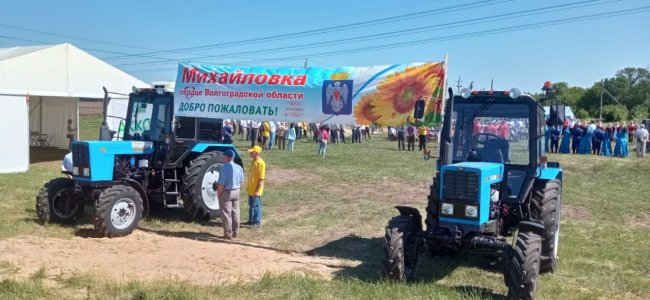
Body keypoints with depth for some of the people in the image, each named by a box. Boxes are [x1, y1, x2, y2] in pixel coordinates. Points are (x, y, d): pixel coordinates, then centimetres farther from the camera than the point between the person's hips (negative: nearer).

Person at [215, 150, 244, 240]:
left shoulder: (224, 168, -19)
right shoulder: (239, 167, 2)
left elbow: (221, 184, -20)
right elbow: (241, 181, 9)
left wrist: (218, 194, -8)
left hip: (226, 192, -7)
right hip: (236, 192, 7)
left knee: (226, 214, 2)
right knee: (235, 213, 14)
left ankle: (228, 234, 5)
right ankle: (235, 232, 23)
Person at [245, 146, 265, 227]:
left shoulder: (260, 163, -20)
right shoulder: (254, 161, 8)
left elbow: (262, 179, -21)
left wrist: (257, 191, -21)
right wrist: (248, 186, 20)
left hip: (256, 191, -9)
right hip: (251, 189, 9)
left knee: (256, 206, 3)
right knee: (251, 206, 17)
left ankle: (257, 222, 13)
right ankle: (251, 220, 29)